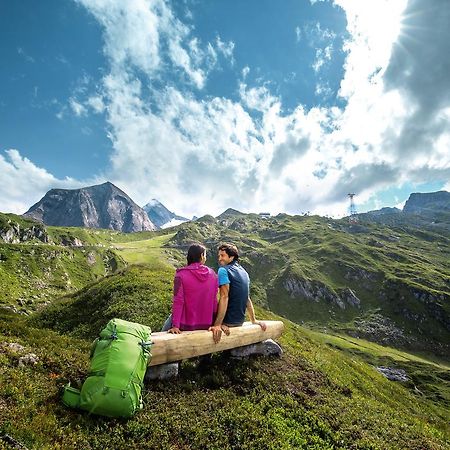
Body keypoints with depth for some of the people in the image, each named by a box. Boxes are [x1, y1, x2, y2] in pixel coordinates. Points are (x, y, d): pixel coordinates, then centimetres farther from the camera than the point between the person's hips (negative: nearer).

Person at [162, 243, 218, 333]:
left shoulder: (181, 274, -14)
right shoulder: (212, 274, -4)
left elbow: (178, 301, -16)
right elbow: (214, 301, 2)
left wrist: (175, 326, -13)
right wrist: (215, 322, 13)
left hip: (186, 325, -3)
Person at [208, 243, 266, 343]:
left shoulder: (224, 270, -13)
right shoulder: (244, 272, 8)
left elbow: (224, 297, -22)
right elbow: (247, 298, 13)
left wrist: (218, 324, -25)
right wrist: (254, 320, 18)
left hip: (228, 320, -7)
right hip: (240, 321, 7)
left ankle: (222, 326, -1)